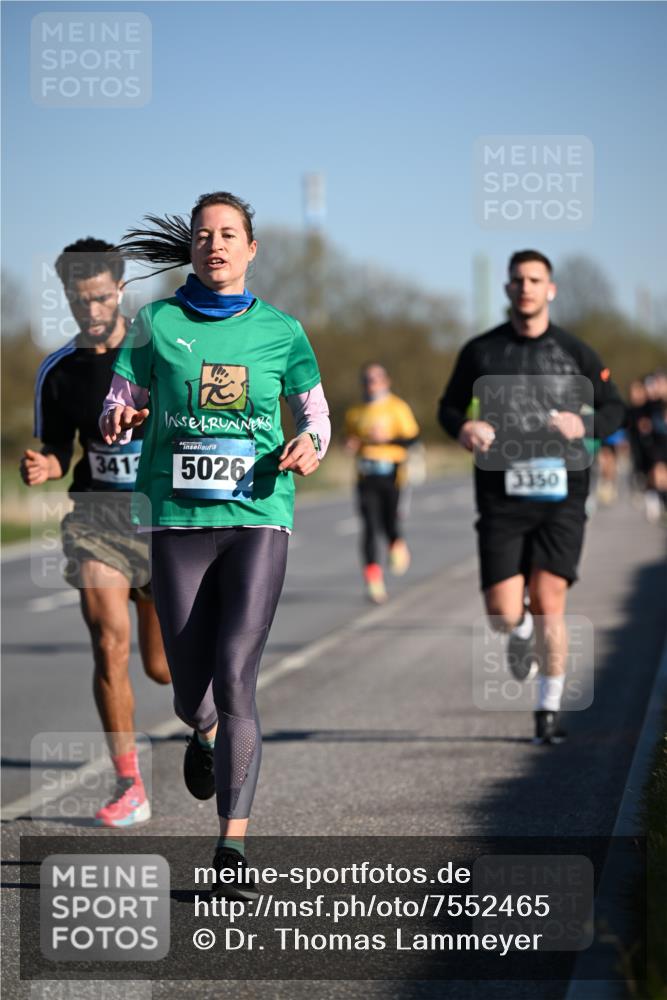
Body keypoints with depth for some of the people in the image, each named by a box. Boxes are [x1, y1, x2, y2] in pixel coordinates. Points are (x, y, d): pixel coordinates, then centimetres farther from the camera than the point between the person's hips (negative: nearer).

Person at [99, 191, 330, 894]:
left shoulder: (279, 330, 6)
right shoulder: (157, 323, 6)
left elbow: (314, 411, 15)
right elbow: (121, 404, 10)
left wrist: (308, 447, -7)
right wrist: (117, 420, -13)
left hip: (258, 517, -1)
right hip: (178, 518, 1)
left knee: (234, 680, -15)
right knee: (191, 695, 2)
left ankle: (232, 844, -11)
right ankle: (204, 735, 42)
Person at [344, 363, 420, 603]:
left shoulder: (398, 407, 3)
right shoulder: (355, 413, 16)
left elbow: (412, 436, -3)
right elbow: (350, 438, 28)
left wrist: (386, 438, -16)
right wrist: (351, 444, 5)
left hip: (390, 473, -3)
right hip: (365, 474, 3)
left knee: (390, 522, -7)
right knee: (370, 525, -9)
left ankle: (397, 546, 30)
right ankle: (373, 578, -11)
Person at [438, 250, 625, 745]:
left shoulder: (574, 352, 4)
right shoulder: (480, 351, 6)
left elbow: (614, 409, 12)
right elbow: (450, 406, 17)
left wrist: (583, 424, -10)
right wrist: (464, 428, -7)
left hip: (561, 494, -1)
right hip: (502, 495, 1)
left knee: (549, 602, -10)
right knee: (502, 612, -5)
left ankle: (550, 708, 5)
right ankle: (523, 630, 34)